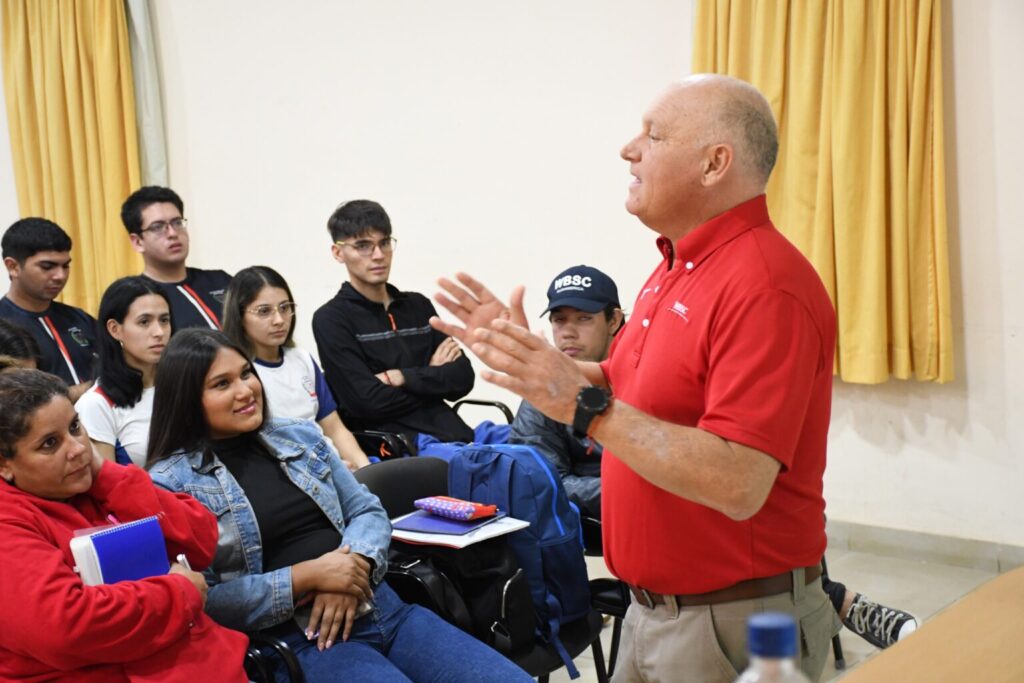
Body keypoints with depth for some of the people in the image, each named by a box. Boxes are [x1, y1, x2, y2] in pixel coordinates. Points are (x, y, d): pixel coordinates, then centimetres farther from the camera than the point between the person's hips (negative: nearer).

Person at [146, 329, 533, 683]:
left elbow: (368, 510, 14)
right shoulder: (170, 482, -2)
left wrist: (354, 563, -8)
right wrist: (307, 577, -14)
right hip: (297, 640, -5)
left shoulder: (301, 436, 14)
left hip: (380, 607, 6)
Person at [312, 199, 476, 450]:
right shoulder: (331, 319, 2)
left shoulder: (419, 306, 19)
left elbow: (462, 379, 8)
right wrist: (434, 378, 3)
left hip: (449, 433, 6)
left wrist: (403, 378, -6)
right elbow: (368, 402, -9)